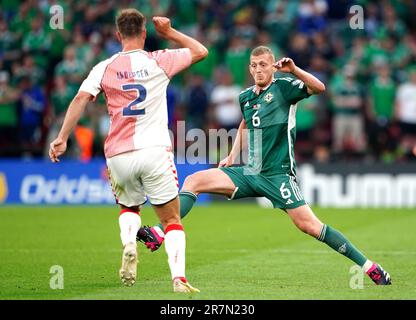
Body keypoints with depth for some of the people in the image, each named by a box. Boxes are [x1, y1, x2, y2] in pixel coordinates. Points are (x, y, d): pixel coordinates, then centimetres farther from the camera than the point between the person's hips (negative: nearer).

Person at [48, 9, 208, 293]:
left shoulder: (104, 68, 4)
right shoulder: (158, 61, 2)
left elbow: (80, 99, -7)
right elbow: (201, 51, 16)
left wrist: (62, 138, -9)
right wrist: (169, 33, 21)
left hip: (119, 156, 2)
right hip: (155, 151, -2)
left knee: (129, 207, 28)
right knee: (172, 219, 5)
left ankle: (129, 244, -2)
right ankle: (179, 278, -12)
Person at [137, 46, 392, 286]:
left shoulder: (284, 87, -5)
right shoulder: (245, 97, 13)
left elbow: (319, 88, -21)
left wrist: (294, 70, -33)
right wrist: (233, 155, 24)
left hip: (278, 174, -6)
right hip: (250, 173, 6)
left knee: (308, 225, -14)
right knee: (194, 181, -6)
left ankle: (368, 266, -6)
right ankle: (159, 234, -12)